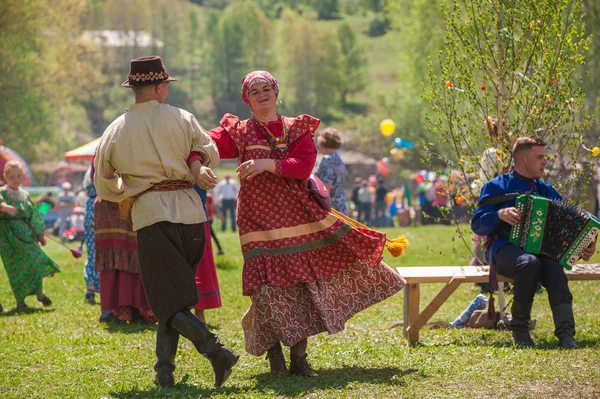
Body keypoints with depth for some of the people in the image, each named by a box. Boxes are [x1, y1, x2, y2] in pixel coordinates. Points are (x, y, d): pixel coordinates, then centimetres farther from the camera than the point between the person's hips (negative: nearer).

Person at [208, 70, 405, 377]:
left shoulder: (298, 128, 10)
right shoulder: (239, 132, 6)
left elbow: (304, 165, -7)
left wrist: (269, 164, -20)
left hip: (297, 213, 2)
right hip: (260, 221, -2)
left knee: (302, 286, 2)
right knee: (269, 290, -10)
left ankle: (299, 358, 12)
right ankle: (275, 356, 7)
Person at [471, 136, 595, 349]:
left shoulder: (545, 190, 20)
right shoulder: (497, 186, 6)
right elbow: (477, 224, -1)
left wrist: (586, 244, -4)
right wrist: (500, 214, -20)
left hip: (539, 249, 4)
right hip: (505, 249, -4)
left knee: (555, 269, -32)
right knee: (530, 262, -38)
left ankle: (566, 335, -44)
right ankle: (520, 329, -23)